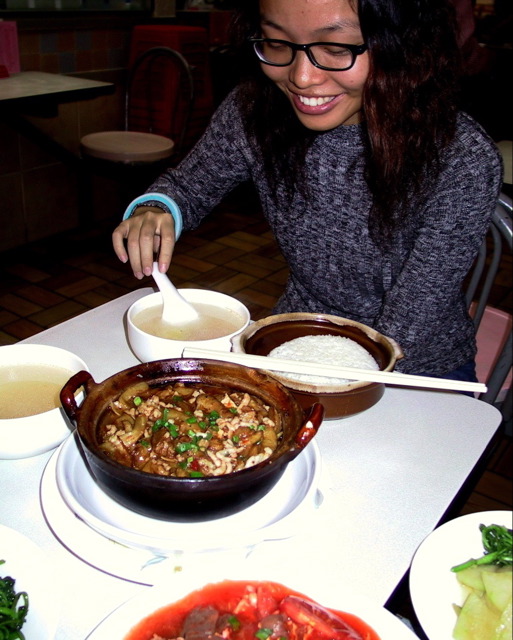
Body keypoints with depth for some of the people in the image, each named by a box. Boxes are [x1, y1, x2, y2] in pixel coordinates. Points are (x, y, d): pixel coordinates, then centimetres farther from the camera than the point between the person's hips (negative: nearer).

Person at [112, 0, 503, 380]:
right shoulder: (256, 111, -13)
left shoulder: (465, 162, -24)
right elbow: (187, 187, 4)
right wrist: (155, 209, -18)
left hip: (419, 374, -2)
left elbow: (400, 343, -21)